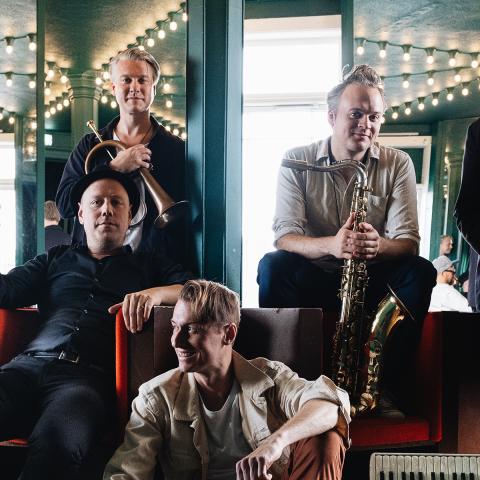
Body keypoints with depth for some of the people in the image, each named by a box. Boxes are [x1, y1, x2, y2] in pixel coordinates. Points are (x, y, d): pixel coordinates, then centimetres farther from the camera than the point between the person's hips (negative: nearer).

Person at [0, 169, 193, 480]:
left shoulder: (148, 266, 25)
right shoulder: (57, 259, 31)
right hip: (30, 364, 2)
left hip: (92, 375, -2)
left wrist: (156, 293, -8)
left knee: (58, 442, -38)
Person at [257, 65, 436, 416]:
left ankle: (387, 386, -19)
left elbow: (408, 242, -10)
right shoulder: (298, 161, -6)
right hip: (312, 279, -1)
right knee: (272, 267, -30)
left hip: (373, 280, 1)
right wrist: (331, 245, -37)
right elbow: (284, 236, -16)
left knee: (420, 272, -27)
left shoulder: (398, 164, -2)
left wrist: (378, 246, -35)